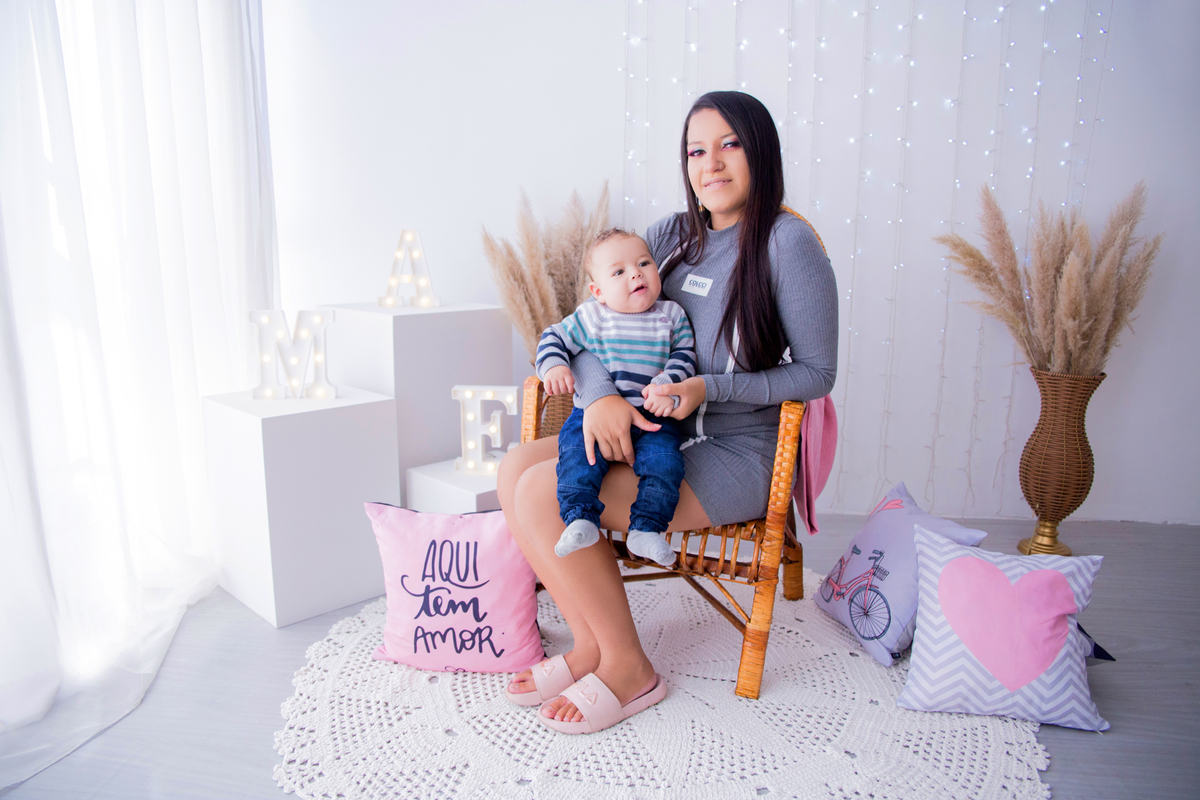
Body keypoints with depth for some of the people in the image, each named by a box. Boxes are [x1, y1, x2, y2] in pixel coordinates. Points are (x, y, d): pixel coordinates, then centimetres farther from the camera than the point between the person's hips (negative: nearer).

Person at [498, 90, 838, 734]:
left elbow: (817, 373, -8)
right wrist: (600, 395, -17)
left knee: (543, 496, -21)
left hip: (736, 457, -7)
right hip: (657, 434, 7)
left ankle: (628, 669, -2)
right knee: (516, 467, -9)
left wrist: (709, 388, -20)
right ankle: (591, 646, 1)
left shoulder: (787, 242, -9)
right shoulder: (673, 235, 9)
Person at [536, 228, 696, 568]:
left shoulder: (671, 315, 8)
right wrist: (553, 366, -11)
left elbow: (684, 355, 4)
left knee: (663, 458, -24)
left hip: (652, 415, 1)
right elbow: (554, 337, 11)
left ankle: (646, 528, -15)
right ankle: (580, 519, -23)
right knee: (577, 450, -27)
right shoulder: (589, 317, 5)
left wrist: (667, 385, -16)